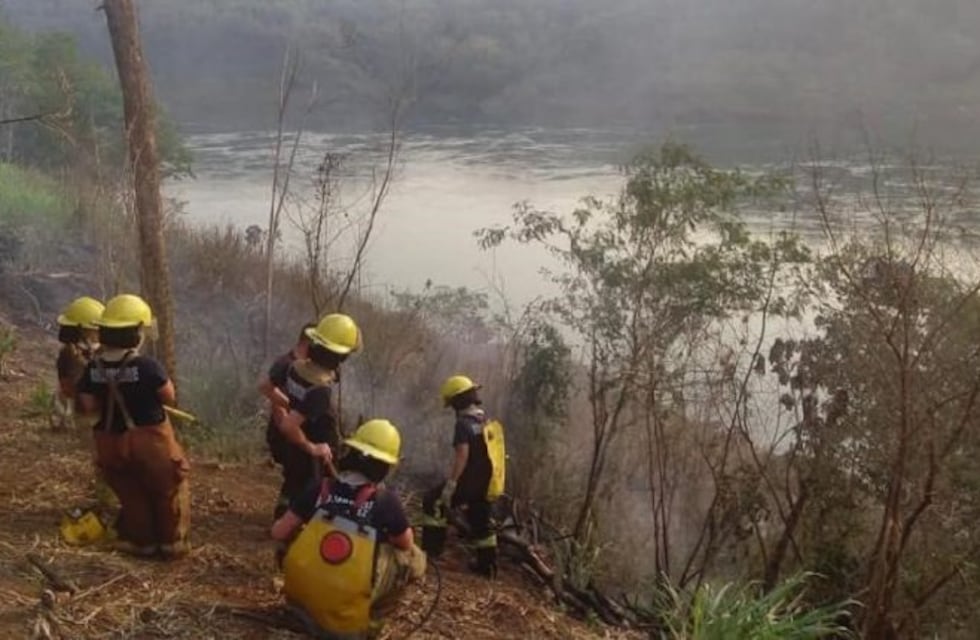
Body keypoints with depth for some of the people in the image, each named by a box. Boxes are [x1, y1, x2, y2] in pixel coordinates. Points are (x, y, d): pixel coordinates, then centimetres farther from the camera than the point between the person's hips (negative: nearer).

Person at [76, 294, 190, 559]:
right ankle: (172, 542, 18)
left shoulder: (94, 368, -6)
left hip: (111, 441, 5)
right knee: (168, 489, 13)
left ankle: (141, 541, 27)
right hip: (149, 437, -4)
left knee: (131, 494, 19)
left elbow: (88, 405, -1)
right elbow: (169, 397, -11)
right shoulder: (147, 366, -21)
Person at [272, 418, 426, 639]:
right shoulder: (386, 502, -10)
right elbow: (406, 544, 8)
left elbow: (279, 533, 2)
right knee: (415, 558, 13)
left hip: (300, 597, 3)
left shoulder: (319, 489, -4)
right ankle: (365, 615, 10)